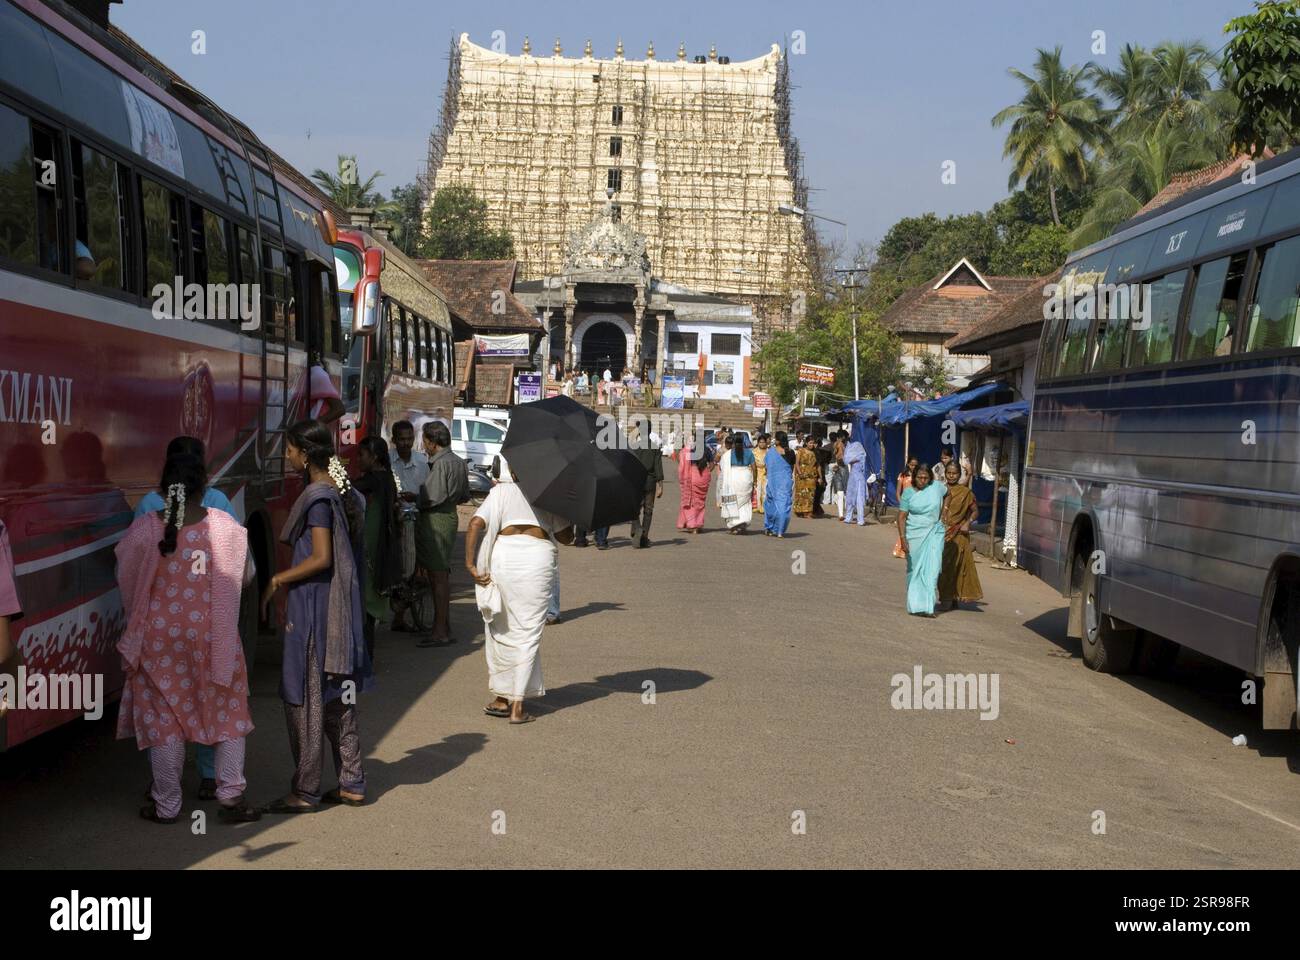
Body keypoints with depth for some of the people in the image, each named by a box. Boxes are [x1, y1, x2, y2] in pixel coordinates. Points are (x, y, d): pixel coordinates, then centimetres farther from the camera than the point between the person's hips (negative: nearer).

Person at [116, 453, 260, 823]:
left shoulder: (144, 529, -12)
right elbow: (245, 576, 4)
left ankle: (166, 805, 17)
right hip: (214, 636, 1)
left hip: (160, 636, 0)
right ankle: (231, 794, 12)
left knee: (164, 718, 10)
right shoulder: (227, 528, -10)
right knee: (229, 715, 14)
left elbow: (127, 582, 1)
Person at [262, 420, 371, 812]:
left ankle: (305, 791, 7)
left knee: (304, 698, 0)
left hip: (314, 609, -9)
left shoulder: (317, 496, -15)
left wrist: (277, 580, -11)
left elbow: (321, 558, -22)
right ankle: (352, 784, 18)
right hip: (341, 607, 9)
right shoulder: (345, 493, 11)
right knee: (337, 698, 14)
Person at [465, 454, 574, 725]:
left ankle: (501, 698, 22)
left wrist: (470, 563, -2)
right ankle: (517, 706, 3)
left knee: (500, 629, 15)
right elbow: (566, 536, 17)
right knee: (528, 631, 4)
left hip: (502, 555, 1)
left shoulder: (500, 491, 13)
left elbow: (476, 523, -4)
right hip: (538, 558, -1)